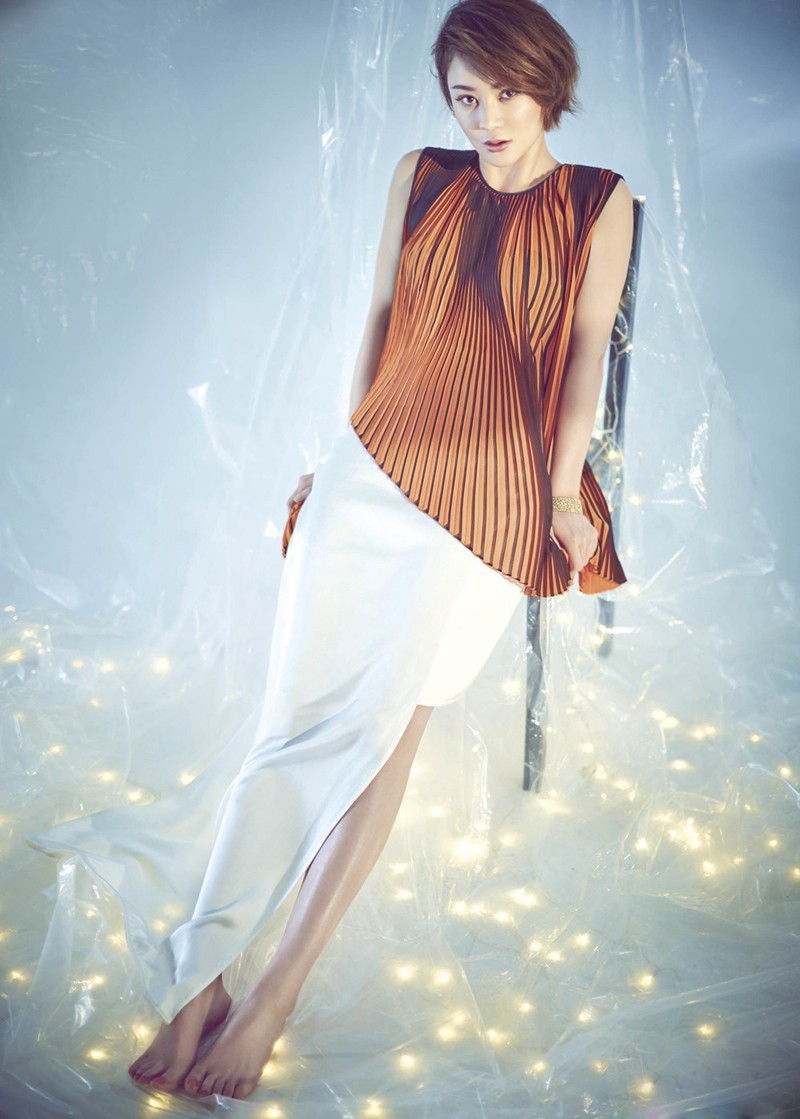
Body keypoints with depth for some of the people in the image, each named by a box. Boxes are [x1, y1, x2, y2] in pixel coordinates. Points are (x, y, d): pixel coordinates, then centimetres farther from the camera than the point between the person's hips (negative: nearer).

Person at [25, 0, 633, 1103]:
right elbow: (382, 316, 16)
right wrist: (353, 448, 14)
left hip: (488, 497, -2)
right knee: (302, 720, -7)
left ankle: (273, 998, -8)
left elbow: (587, 348, 4)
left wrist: (563, 492, -4)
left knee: (383, 729, -12)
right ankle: (199, 984, -6)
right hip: (374, 467, 2)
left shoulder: (600, 203, 8)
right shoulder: (420, 175, 14)